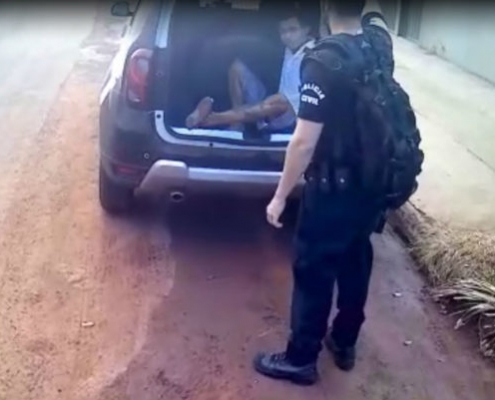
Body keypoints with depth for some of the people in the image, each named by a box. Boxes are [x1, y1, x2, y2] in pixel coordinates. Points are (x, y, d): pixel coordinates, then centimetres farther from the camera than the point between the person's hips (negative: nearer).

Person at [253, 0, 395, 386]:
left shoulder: (323, 62, -22)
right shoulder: (379, 43, -1)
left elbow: (305, 141, -23)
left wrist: (280, 196, -15)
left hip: (333, 189, -7)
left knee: (314, 272, 6)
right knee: (356, 263, 21)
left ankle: (301, 359, 21)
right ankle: (345, 344, 37)